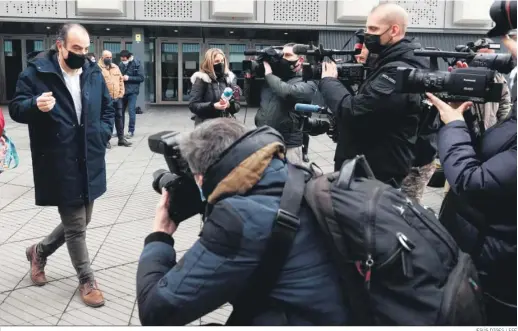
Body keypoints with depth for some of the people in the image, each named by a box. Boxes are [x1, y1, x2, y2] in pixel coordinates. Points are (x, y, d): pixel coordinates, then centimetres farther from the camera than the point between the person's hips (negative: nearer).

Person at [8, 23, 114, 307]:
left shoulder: (93, 73, 8)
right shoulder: (36, 72, -7)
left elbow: (108, 108, 18)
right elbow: (16, 109, -6)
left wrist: (103, 135, 3)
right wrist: (36, 105, -28)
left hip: (90, 161, 6)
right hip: (59, 165, -6)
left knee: (79, 220, 16)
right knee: (75, 225, 1)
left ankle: (40, 251, 42)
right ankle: (87, 280, 19)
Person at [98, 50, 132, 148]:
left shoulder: (116, 67, 15)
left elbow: (121, 80, 15)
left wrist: (121, 93, 7)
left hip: (117, 98, 6)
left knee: (119, 117, 9)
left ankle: (121, 139, 17)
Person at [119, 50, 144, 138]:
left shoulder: (137, 64, -7)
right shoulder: (121, 64, 7)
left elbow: (141, 78, -10)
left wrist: (129, 78, -16)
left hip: (132, 91, -5)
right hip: (122, 91, 5)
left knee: (131, 111, -5)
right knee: (120, 111, 7)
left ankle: (131, 131, 4)